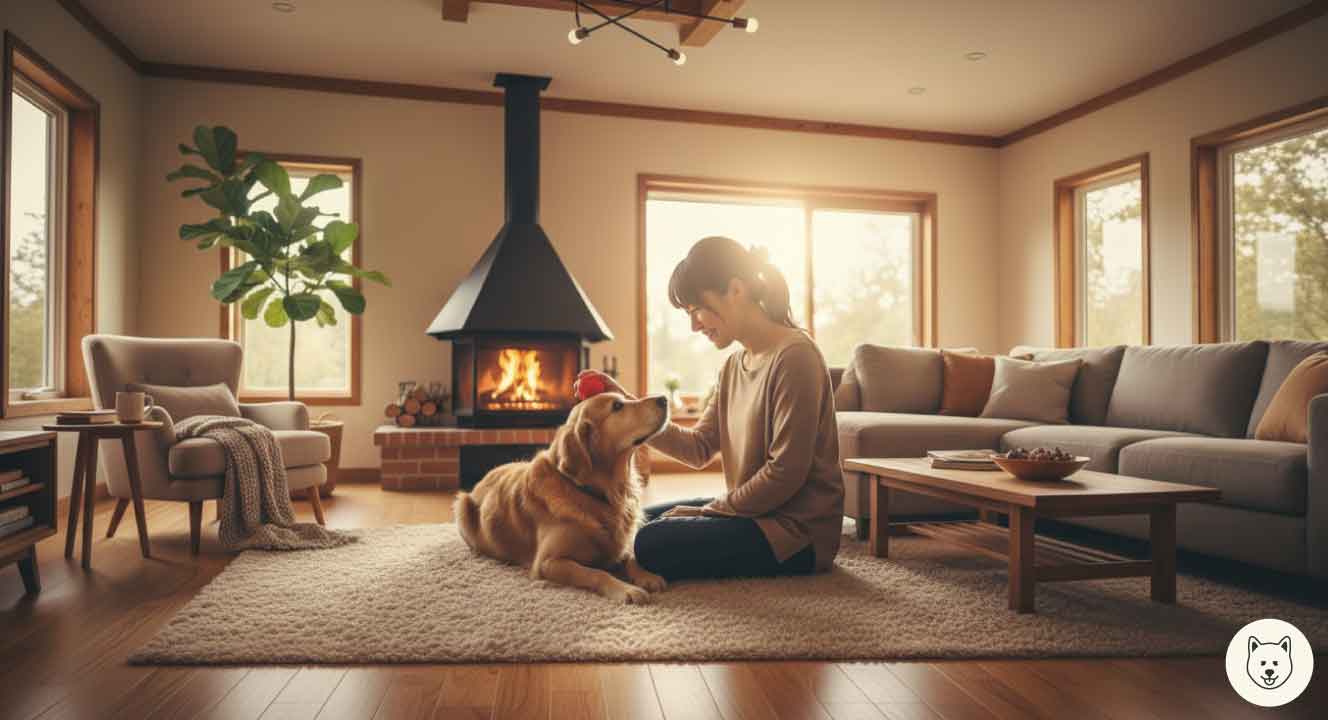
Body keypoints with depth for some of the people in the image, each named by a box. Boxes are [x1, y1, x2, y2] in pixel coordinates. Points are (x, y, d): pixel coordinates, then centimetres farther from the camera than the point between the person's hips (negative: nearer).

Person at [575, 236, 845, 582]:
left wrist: (709, 509, -12)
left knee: (652, 545, -18)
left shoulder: (793, 355, -20)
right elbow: (699, 449, 5)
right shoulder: (734, 365, 9)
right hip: (753, 509, 9)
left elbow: (785, 474, -23)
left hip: (798, 528, -9)